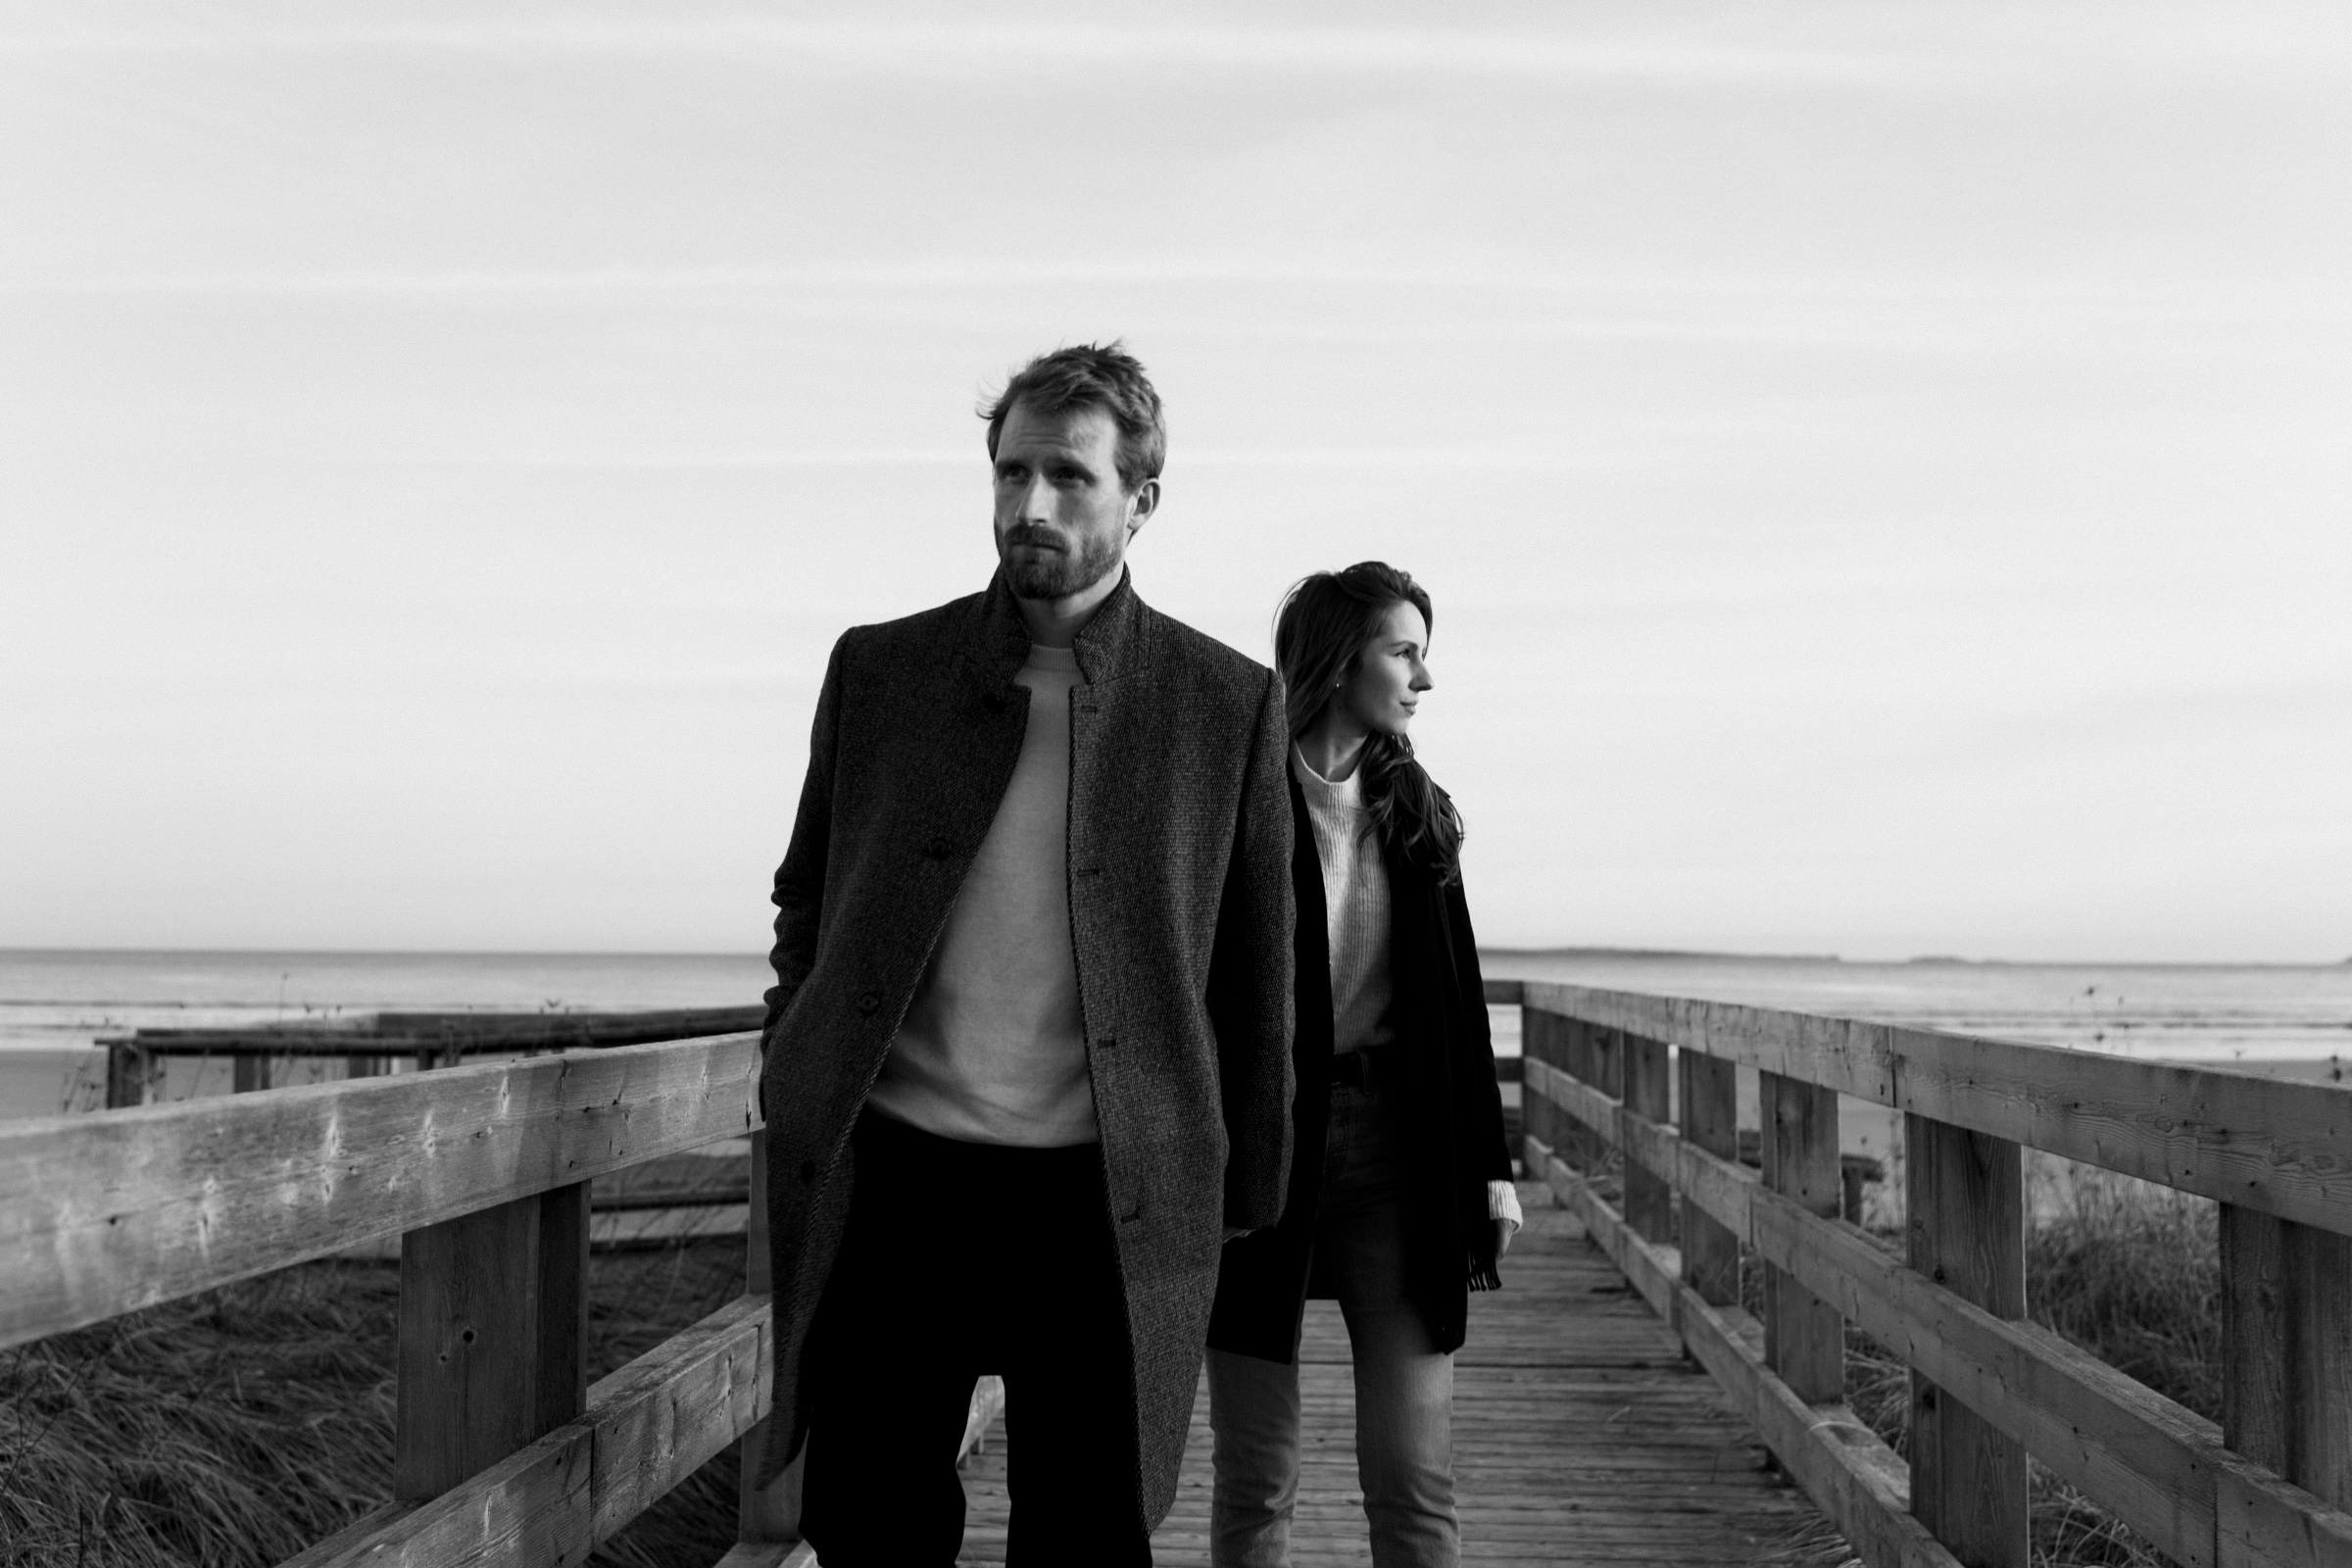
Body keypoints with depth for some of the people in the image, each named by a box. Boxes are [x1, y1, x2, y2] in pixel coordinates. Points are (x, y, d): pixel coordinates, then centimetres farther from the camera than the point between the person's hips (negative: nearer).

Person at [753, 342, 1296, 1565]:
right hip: (893, 1179, 2)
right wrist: (795, 1105, 6)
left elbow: (1257, 980, 5)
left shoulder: (1227, 704, 1)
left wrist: (1247, 1201, 5)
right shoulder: (879, 669, 6)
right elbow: (806, 903, 14)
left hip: (1106, 1199, -1)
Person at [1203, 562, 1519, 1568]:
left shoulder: (1418, 812, 11)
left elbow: (1458, 996, 13)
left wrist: (1489, 1162, 10)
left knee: (1417, 1482, 3)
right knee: (1257, 1484, 6)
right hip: (1260, 1144, -3)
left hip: (1396, 1150, 4)